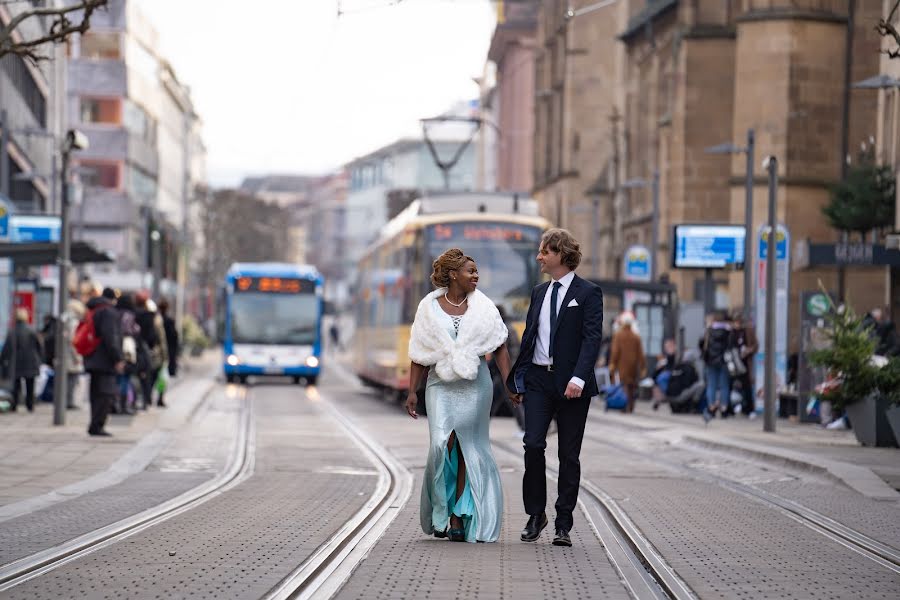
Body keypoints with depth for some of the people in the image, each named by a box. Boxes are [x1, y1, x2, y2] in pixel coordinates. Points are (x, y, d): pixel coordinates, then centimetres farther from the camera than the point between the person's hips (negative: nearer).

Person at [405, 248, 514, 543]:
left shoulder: (483, 307, 4)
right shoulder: (429, 307, 3)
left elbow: (500, 348, 2)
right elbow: (420, 355, 6)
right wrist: (412, 391, 2)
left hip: (474, 385, 1)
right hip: (441, 385, -1)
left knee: (467, 449, 0)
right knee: (442, 444, -14)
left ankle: (458, 518, 6)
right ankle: (439, 512, 5)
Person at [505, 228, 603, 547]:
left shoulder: (588, 293, -4)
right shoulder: (539, 293, 15)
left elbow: (592, 339, -12)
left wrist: (579, 378, -24)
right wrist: (518, 377, 13)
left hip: (571, 384, -4)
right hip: (538, 379, 4)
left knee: (569, 455, 2)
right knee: (533, 445, -8)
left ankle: (563, 526, 7)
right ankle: (536, 514, 7)